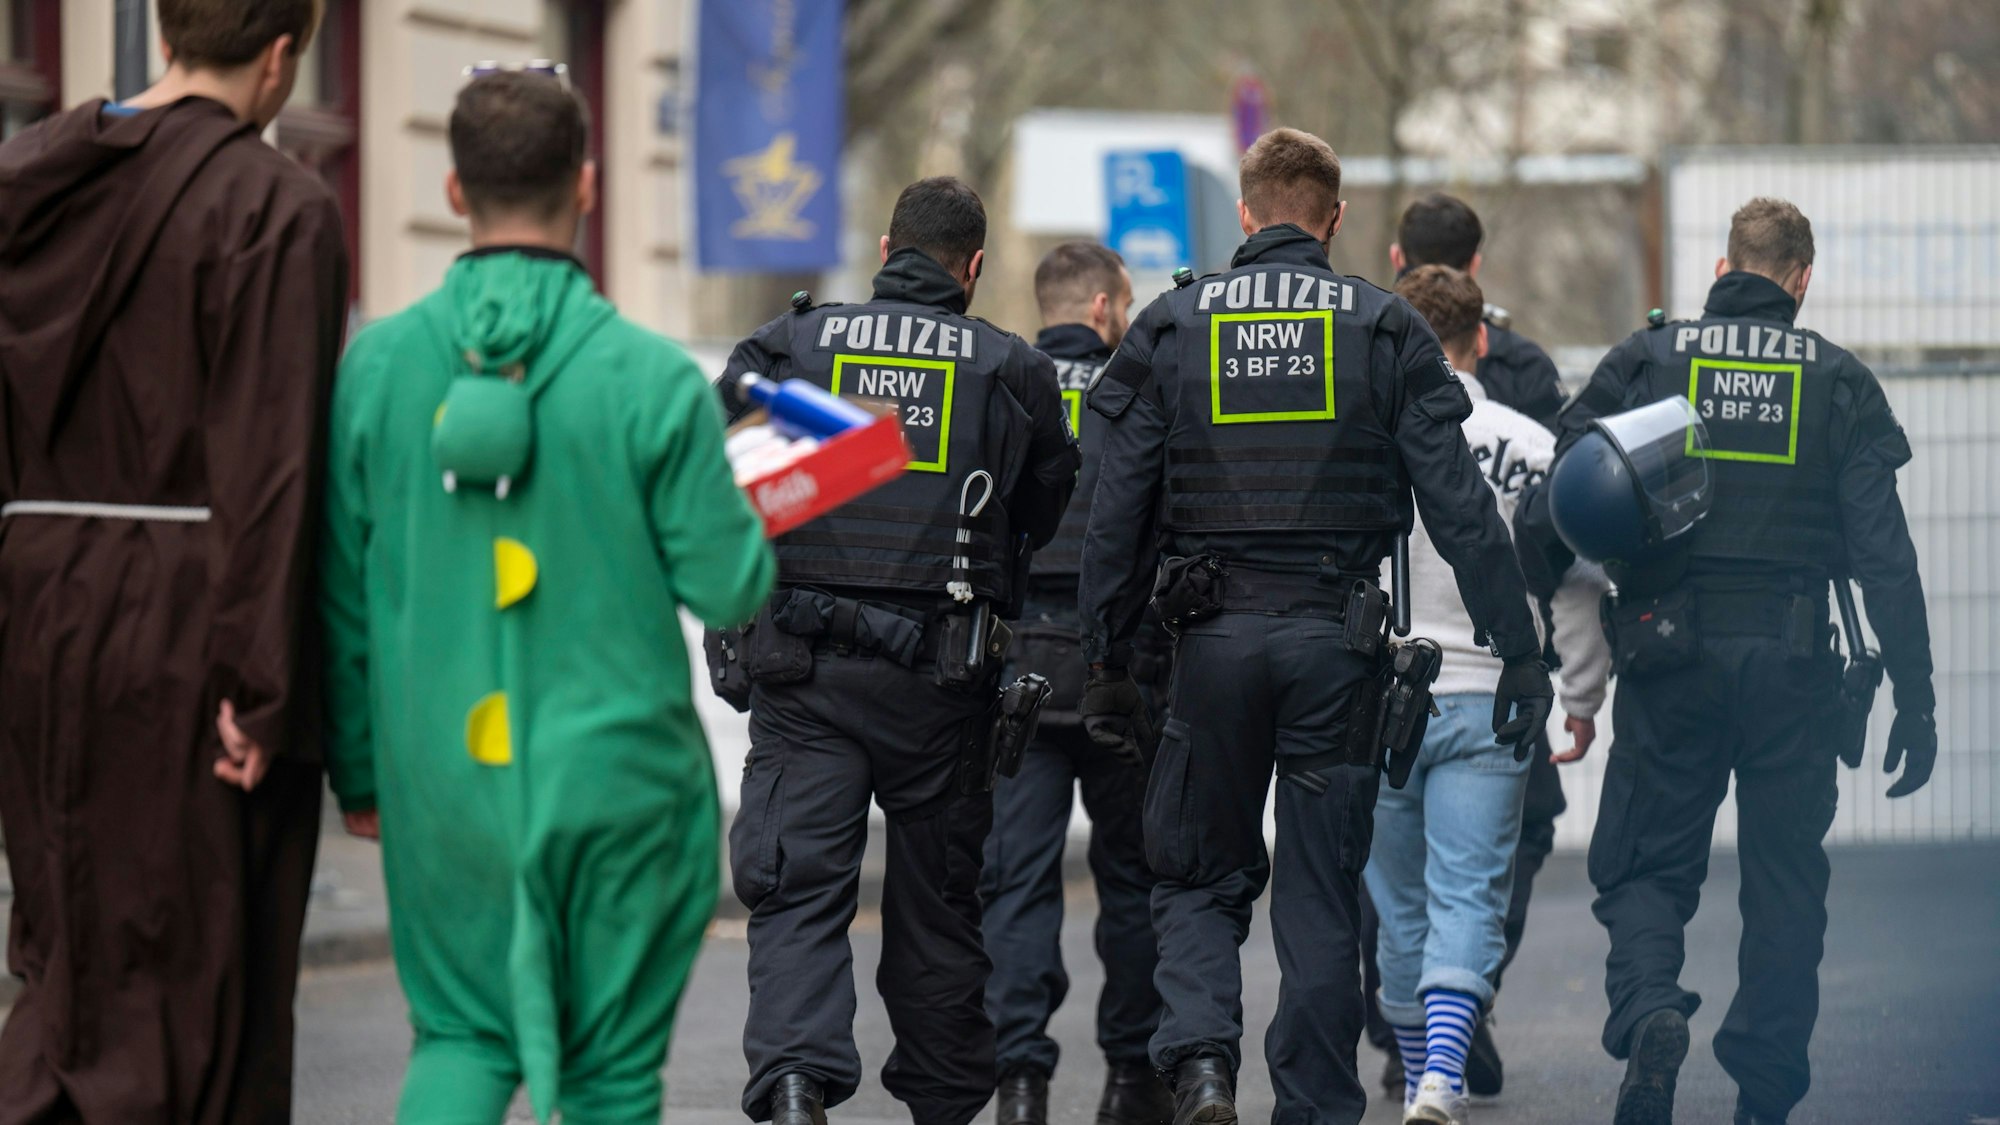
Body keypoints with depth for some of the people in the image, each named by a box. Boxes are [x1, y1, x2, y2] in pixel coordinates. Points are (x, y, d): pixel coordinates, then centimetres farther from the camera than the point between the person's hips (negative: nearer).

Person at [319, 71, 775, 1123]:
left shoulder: (377, 364, -3)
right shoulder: (651, 380, -12)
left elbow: (343, 595, 3)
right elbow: (729, 590, -7)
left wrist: (357, 771, 14)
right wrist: (746, 510, 15)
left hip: (442, 773, 2)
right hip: (618, 777, -2)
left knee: (463, 1034, 16)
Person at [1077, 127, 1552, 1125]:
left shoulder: (1171, 327, 4)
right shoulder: (1386, 330, 2)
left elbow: (1117, 511, 3)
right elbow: (1459, 505, -1)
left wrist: (1105, 661, 10)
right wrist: (1519, 652, 2)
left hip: (1214, 633, 0)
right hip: (1337, 636, 0)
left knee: (1199, 877, 12)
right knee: (1322, 894, 8)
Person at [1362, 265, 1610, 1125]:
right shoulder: (1534, 449, 0)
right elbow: (1579, 585, 3)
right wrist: (1584, 698, 14)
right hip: (1489, 700, 0)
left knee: (1401, 906, 13)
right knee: (1469, 900, -3)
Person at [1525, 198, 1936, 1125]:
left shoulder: (1646, 360, 3)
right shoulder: (1839, 381, 3)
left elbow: (1553, 509, -4)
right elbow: (1883, 552, -2)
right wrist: (1915, 698, -1)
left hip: (1668, 656, 0)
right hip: (1790, 665, 0)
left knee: (1646, 867, 8)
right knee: (1784, 883, 11)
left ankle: (1648, 1007, -21)